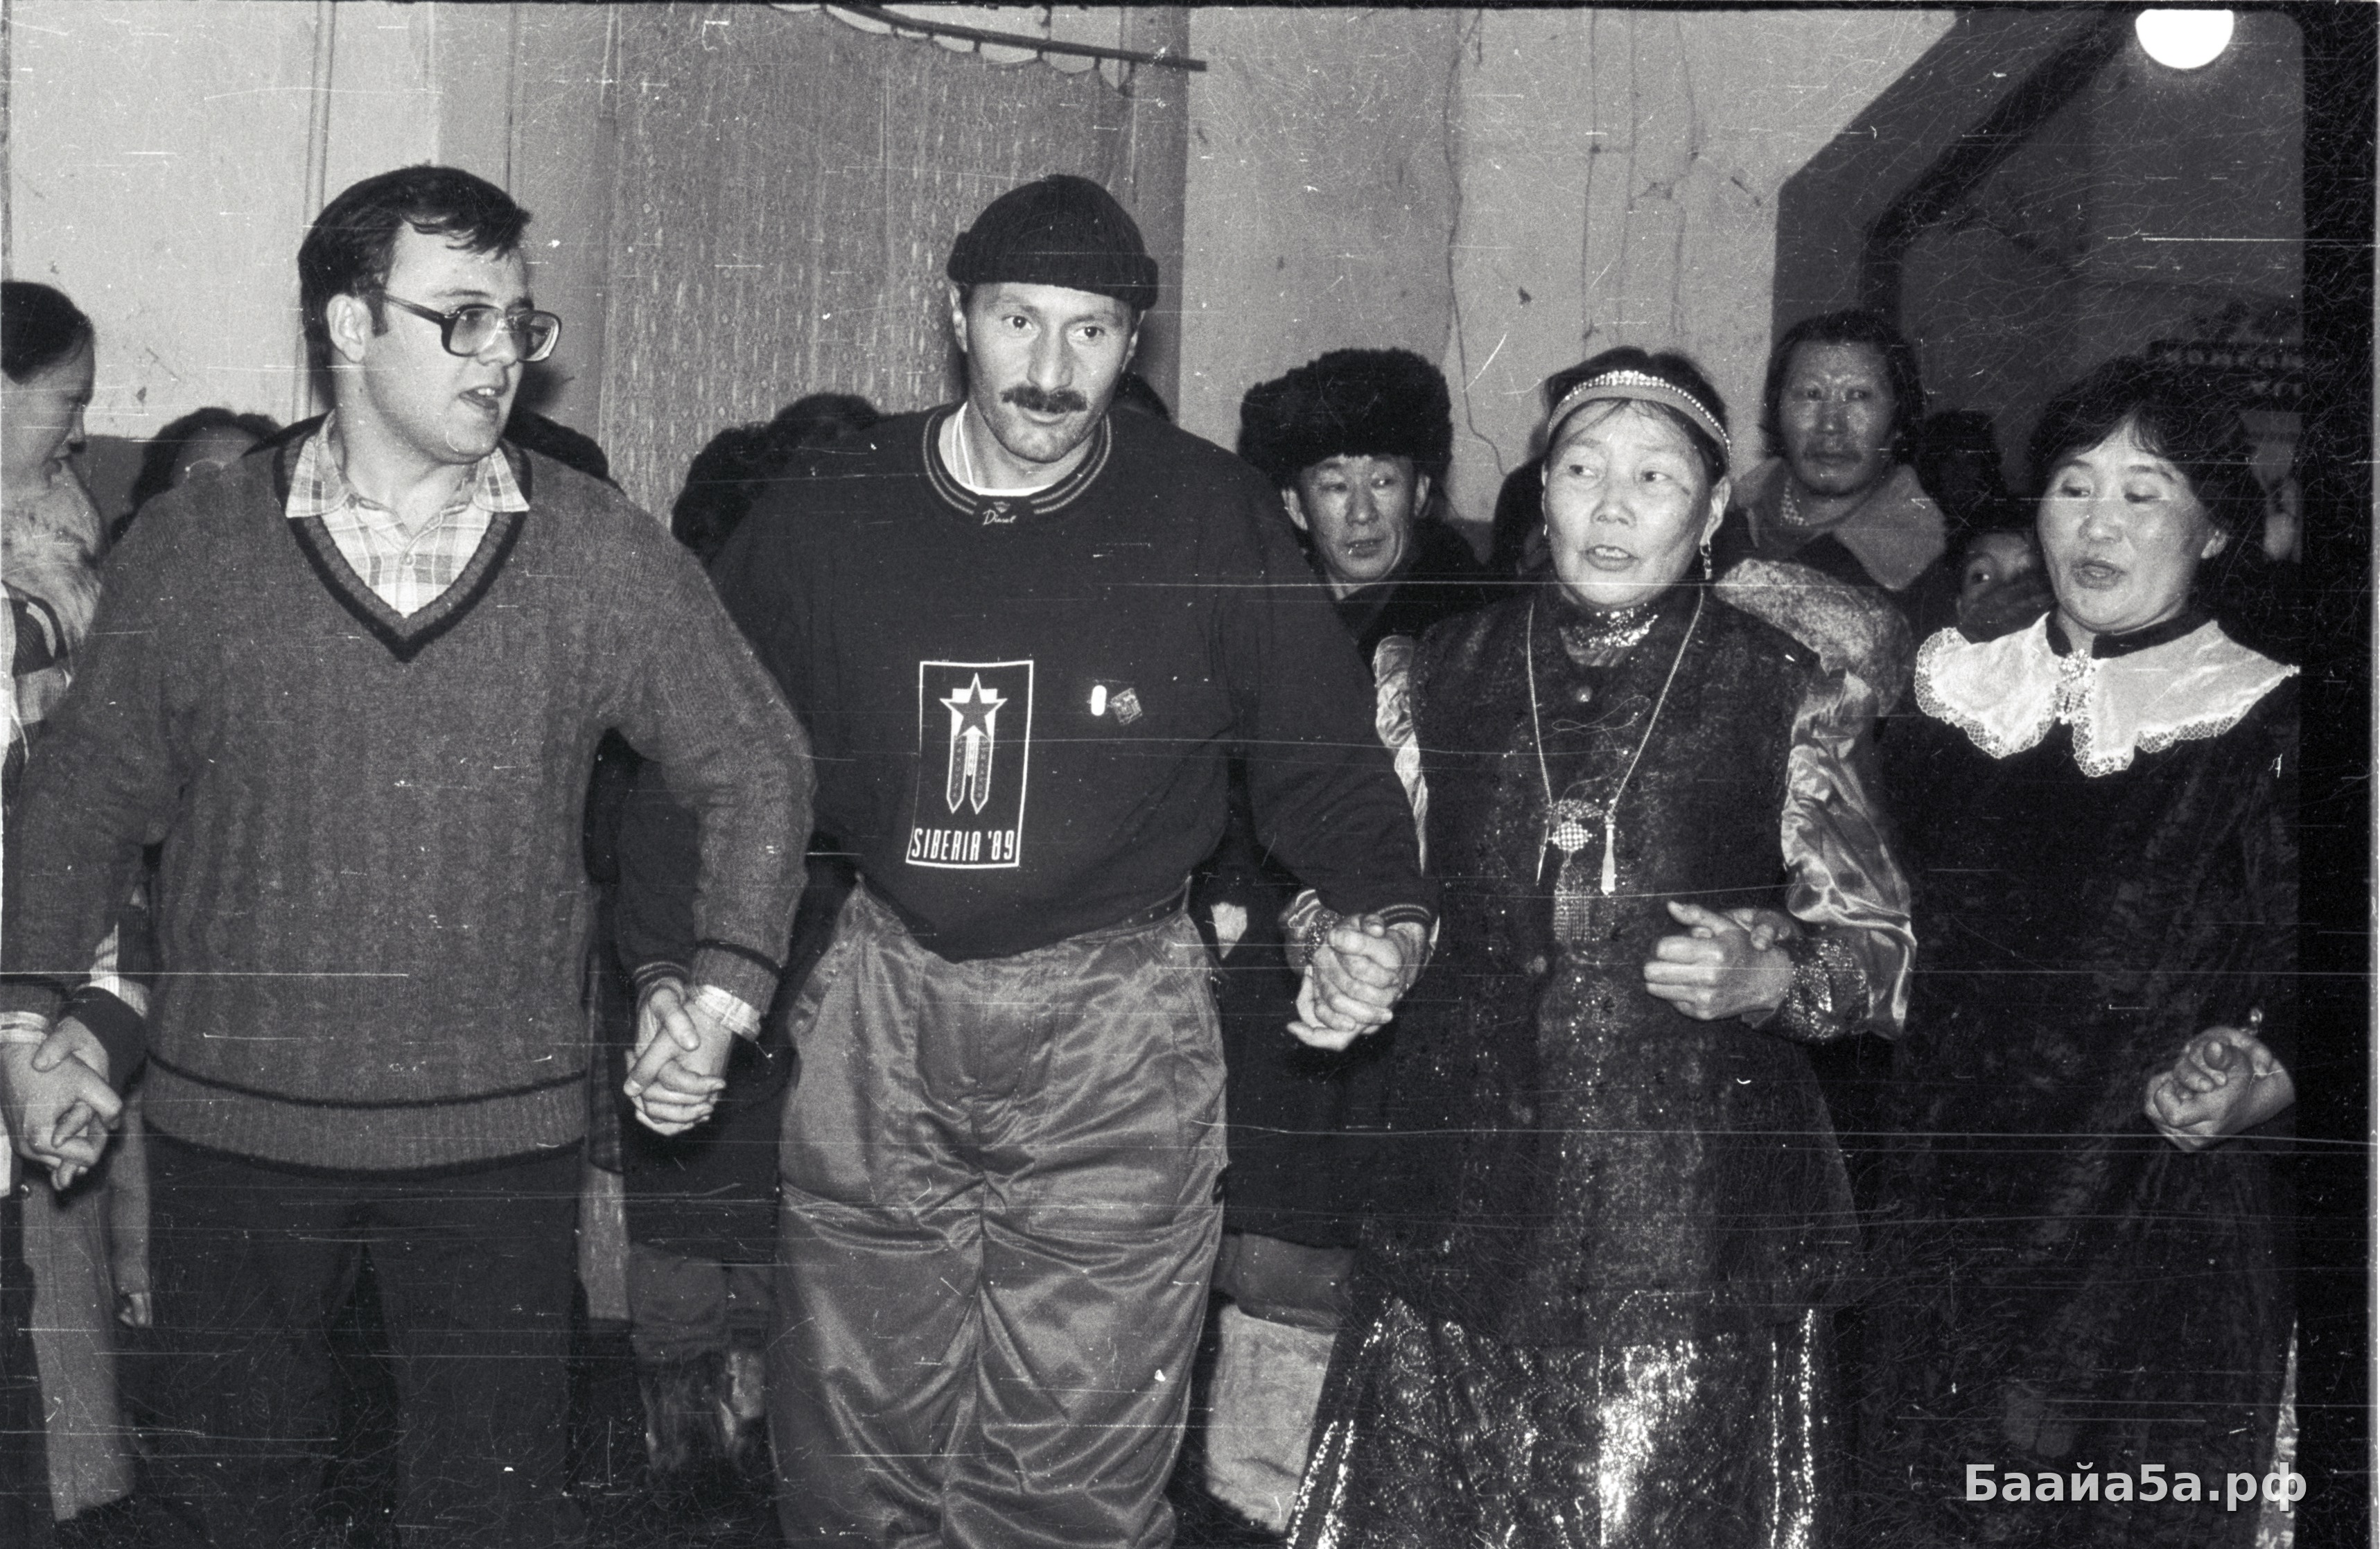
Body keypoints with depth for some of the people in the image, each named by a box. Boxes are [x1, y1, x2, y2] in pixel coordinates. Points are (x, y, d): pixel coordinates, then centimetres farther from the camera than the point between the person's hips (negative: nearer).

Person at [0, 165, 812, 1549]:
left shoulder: (609, 559, -3)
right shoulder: (189, 550, -1)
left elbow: (757, 766, 5)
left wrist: (725, 1002, -3)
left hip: (503, 1135, -1)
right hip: (231, 1124, 1)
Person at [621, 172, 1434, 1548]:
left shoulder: (1214, 522, -2)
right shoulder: (826, 519, 1)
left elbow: (1326, 755, 5)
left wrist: (1385, 915, -13)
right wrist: (674, 970, -3)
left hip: (1117, 1032, -2)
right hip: (876, 1021, 2)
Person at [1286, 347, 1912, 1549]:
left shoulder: (1792, 695, 1)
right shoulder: (1440, 673, 7)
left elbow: (1877, 944, 4)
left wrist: (1773, 979, -15)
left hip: (1696, 1226, -2)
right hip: (1463, 1213, 2)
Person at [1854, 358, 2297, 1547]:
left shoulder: (2264, 723, -2)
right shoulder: (1956, 692, 10)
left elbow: (2303, 990, -5)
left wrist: (2247, 1087, -22)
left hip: (2158, 1230, -3)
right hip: (1940, 1215, 4)